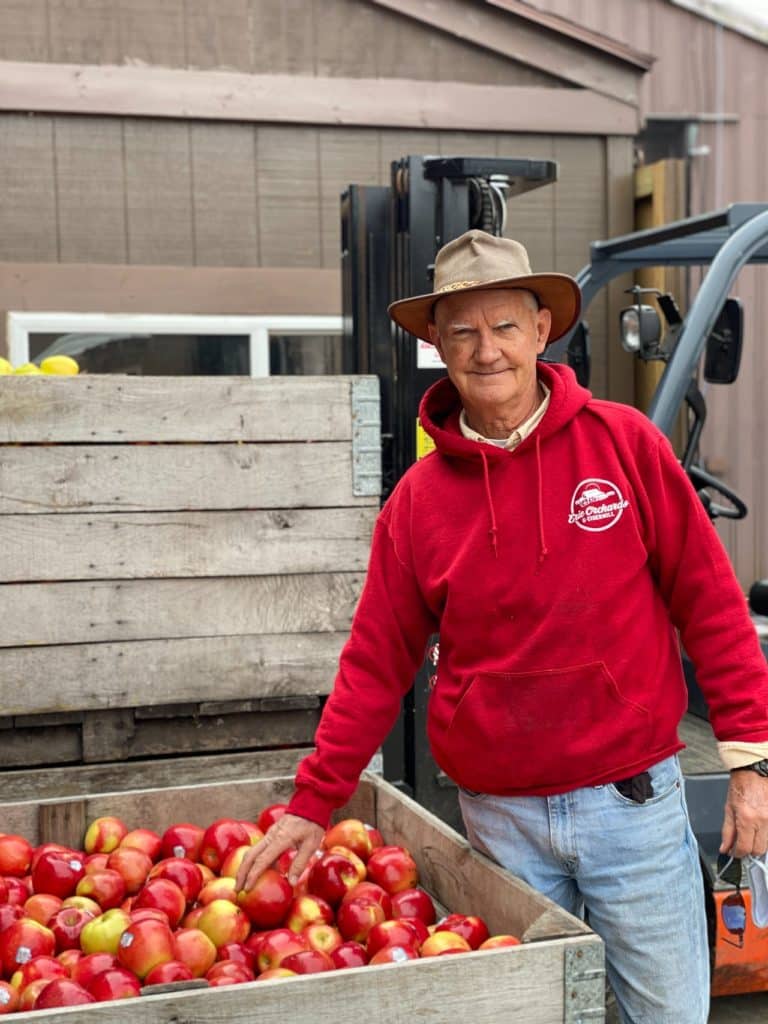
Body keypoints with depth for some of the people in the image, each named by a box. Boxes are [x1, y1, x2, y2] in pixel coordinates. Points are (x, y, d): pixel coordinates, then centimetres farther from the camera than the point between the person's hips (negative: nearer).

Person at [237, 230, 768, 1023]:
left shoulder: (623, 443, -5)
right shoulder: (418, 497, -2)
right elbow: (377, 662, 3)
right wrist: (313, 802, 1)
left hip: (632, 799, -1)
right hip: (499, 817, 1)